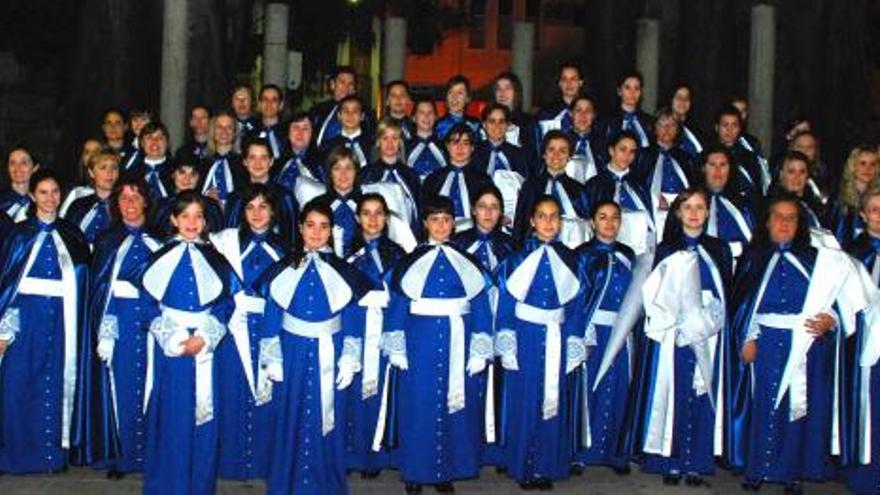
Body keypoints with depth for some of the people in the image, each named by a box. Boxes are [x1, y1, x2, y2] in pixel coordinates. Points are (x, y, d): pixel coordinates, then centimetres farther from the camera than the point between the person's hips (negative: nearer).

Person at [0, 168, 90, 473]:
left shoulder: (71, 236, 8)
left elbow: (81, 283, 8)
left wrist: (78, 325, 1)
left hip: (63, 321, 2)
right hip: (27, 319, -2)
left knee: (58, 384, 4)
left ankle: (54, 452, 14)